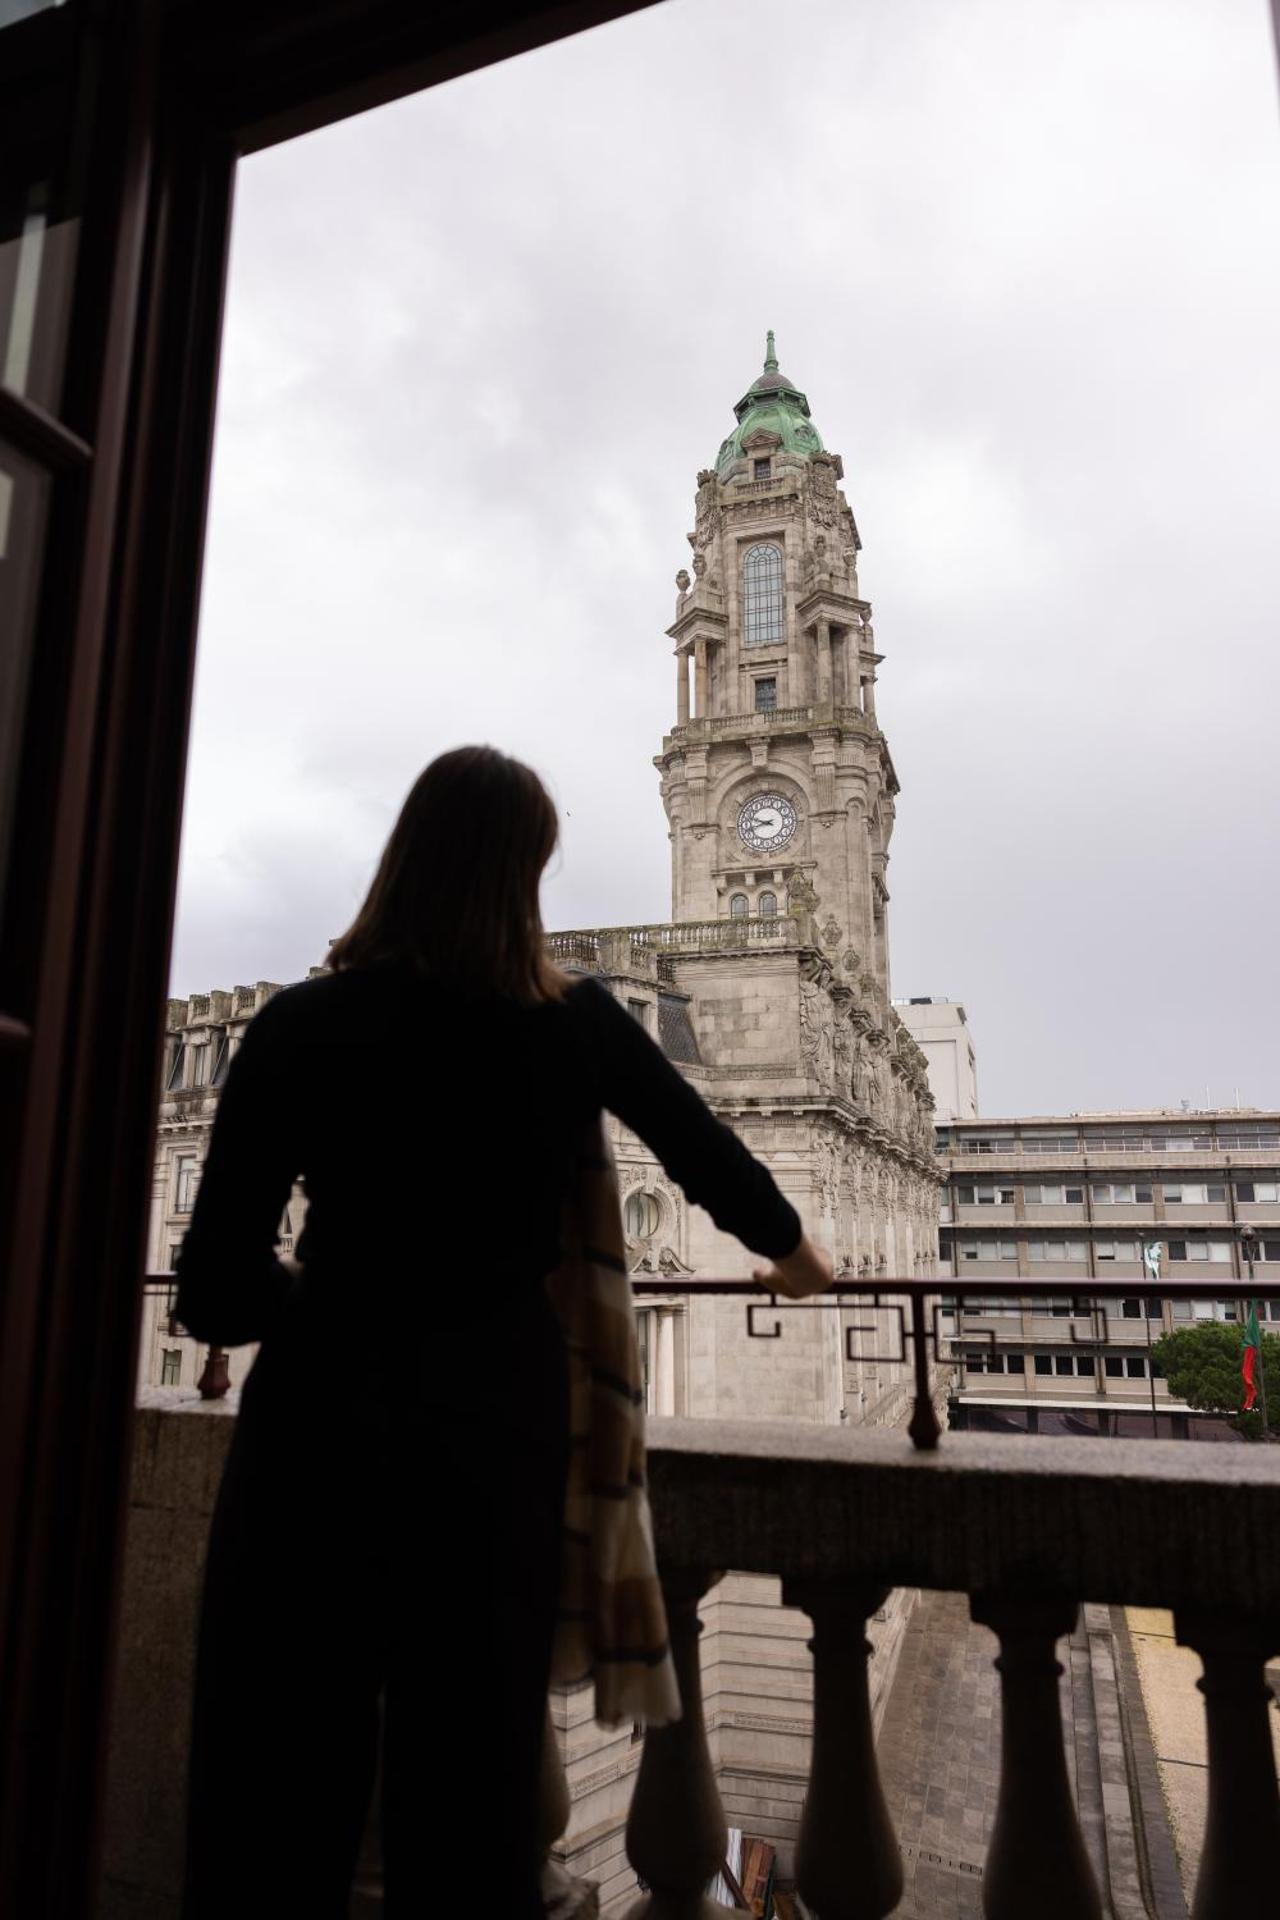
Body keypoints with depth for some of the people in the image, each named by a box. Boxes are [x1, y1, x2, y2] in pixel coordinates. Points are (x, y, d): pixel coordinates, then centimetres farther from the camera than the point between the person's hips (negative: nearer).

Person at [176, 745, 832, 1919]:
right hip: (500, 1417, 2)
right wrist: (793, 1253, 34)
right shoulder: (579, 1025, -2)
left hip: (323, 1416, -1)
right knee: (474, 1757, 17)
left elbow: (218, 1293, -10)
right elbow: (710, 1155, 14)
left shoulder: (301, 1025, -8)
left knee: (279, 1769, 14)